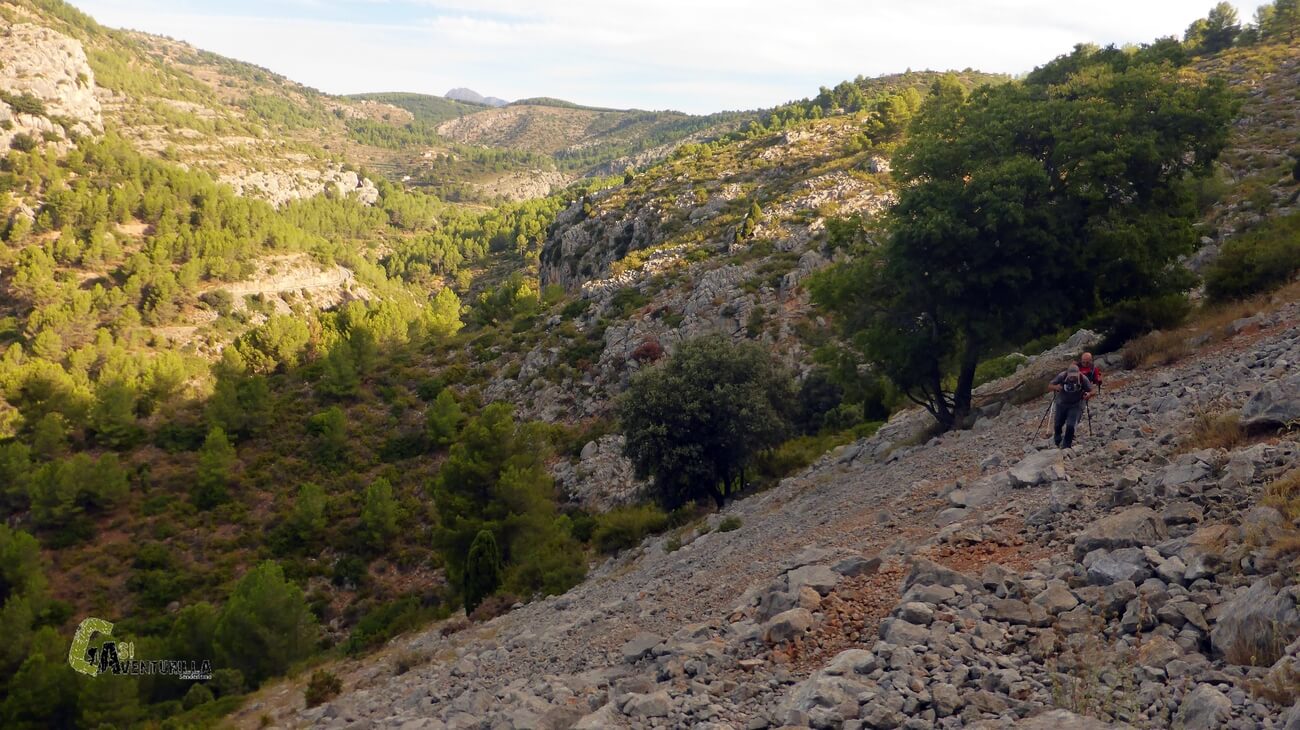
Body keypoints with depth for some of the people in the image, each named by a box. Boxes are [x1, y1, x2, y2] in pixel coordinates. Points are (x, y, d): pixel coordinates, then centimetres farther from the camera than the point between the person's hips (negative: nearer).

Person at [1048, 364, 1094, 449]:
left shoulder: (1083, 379, -22)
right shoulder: (1062, 376, -21)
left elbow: (1091, 392, -10)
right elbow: (1049, 386, -15)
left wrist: (1088, 395, -34)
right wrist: (1056, 387, -38)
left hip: (1075, 405, -2)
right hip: (1061, 404, 2)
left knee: (1070, 425, -16)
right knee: (1057, 425, 12)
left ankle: (1066, 446, 7)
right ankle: (1057, 439, 47)